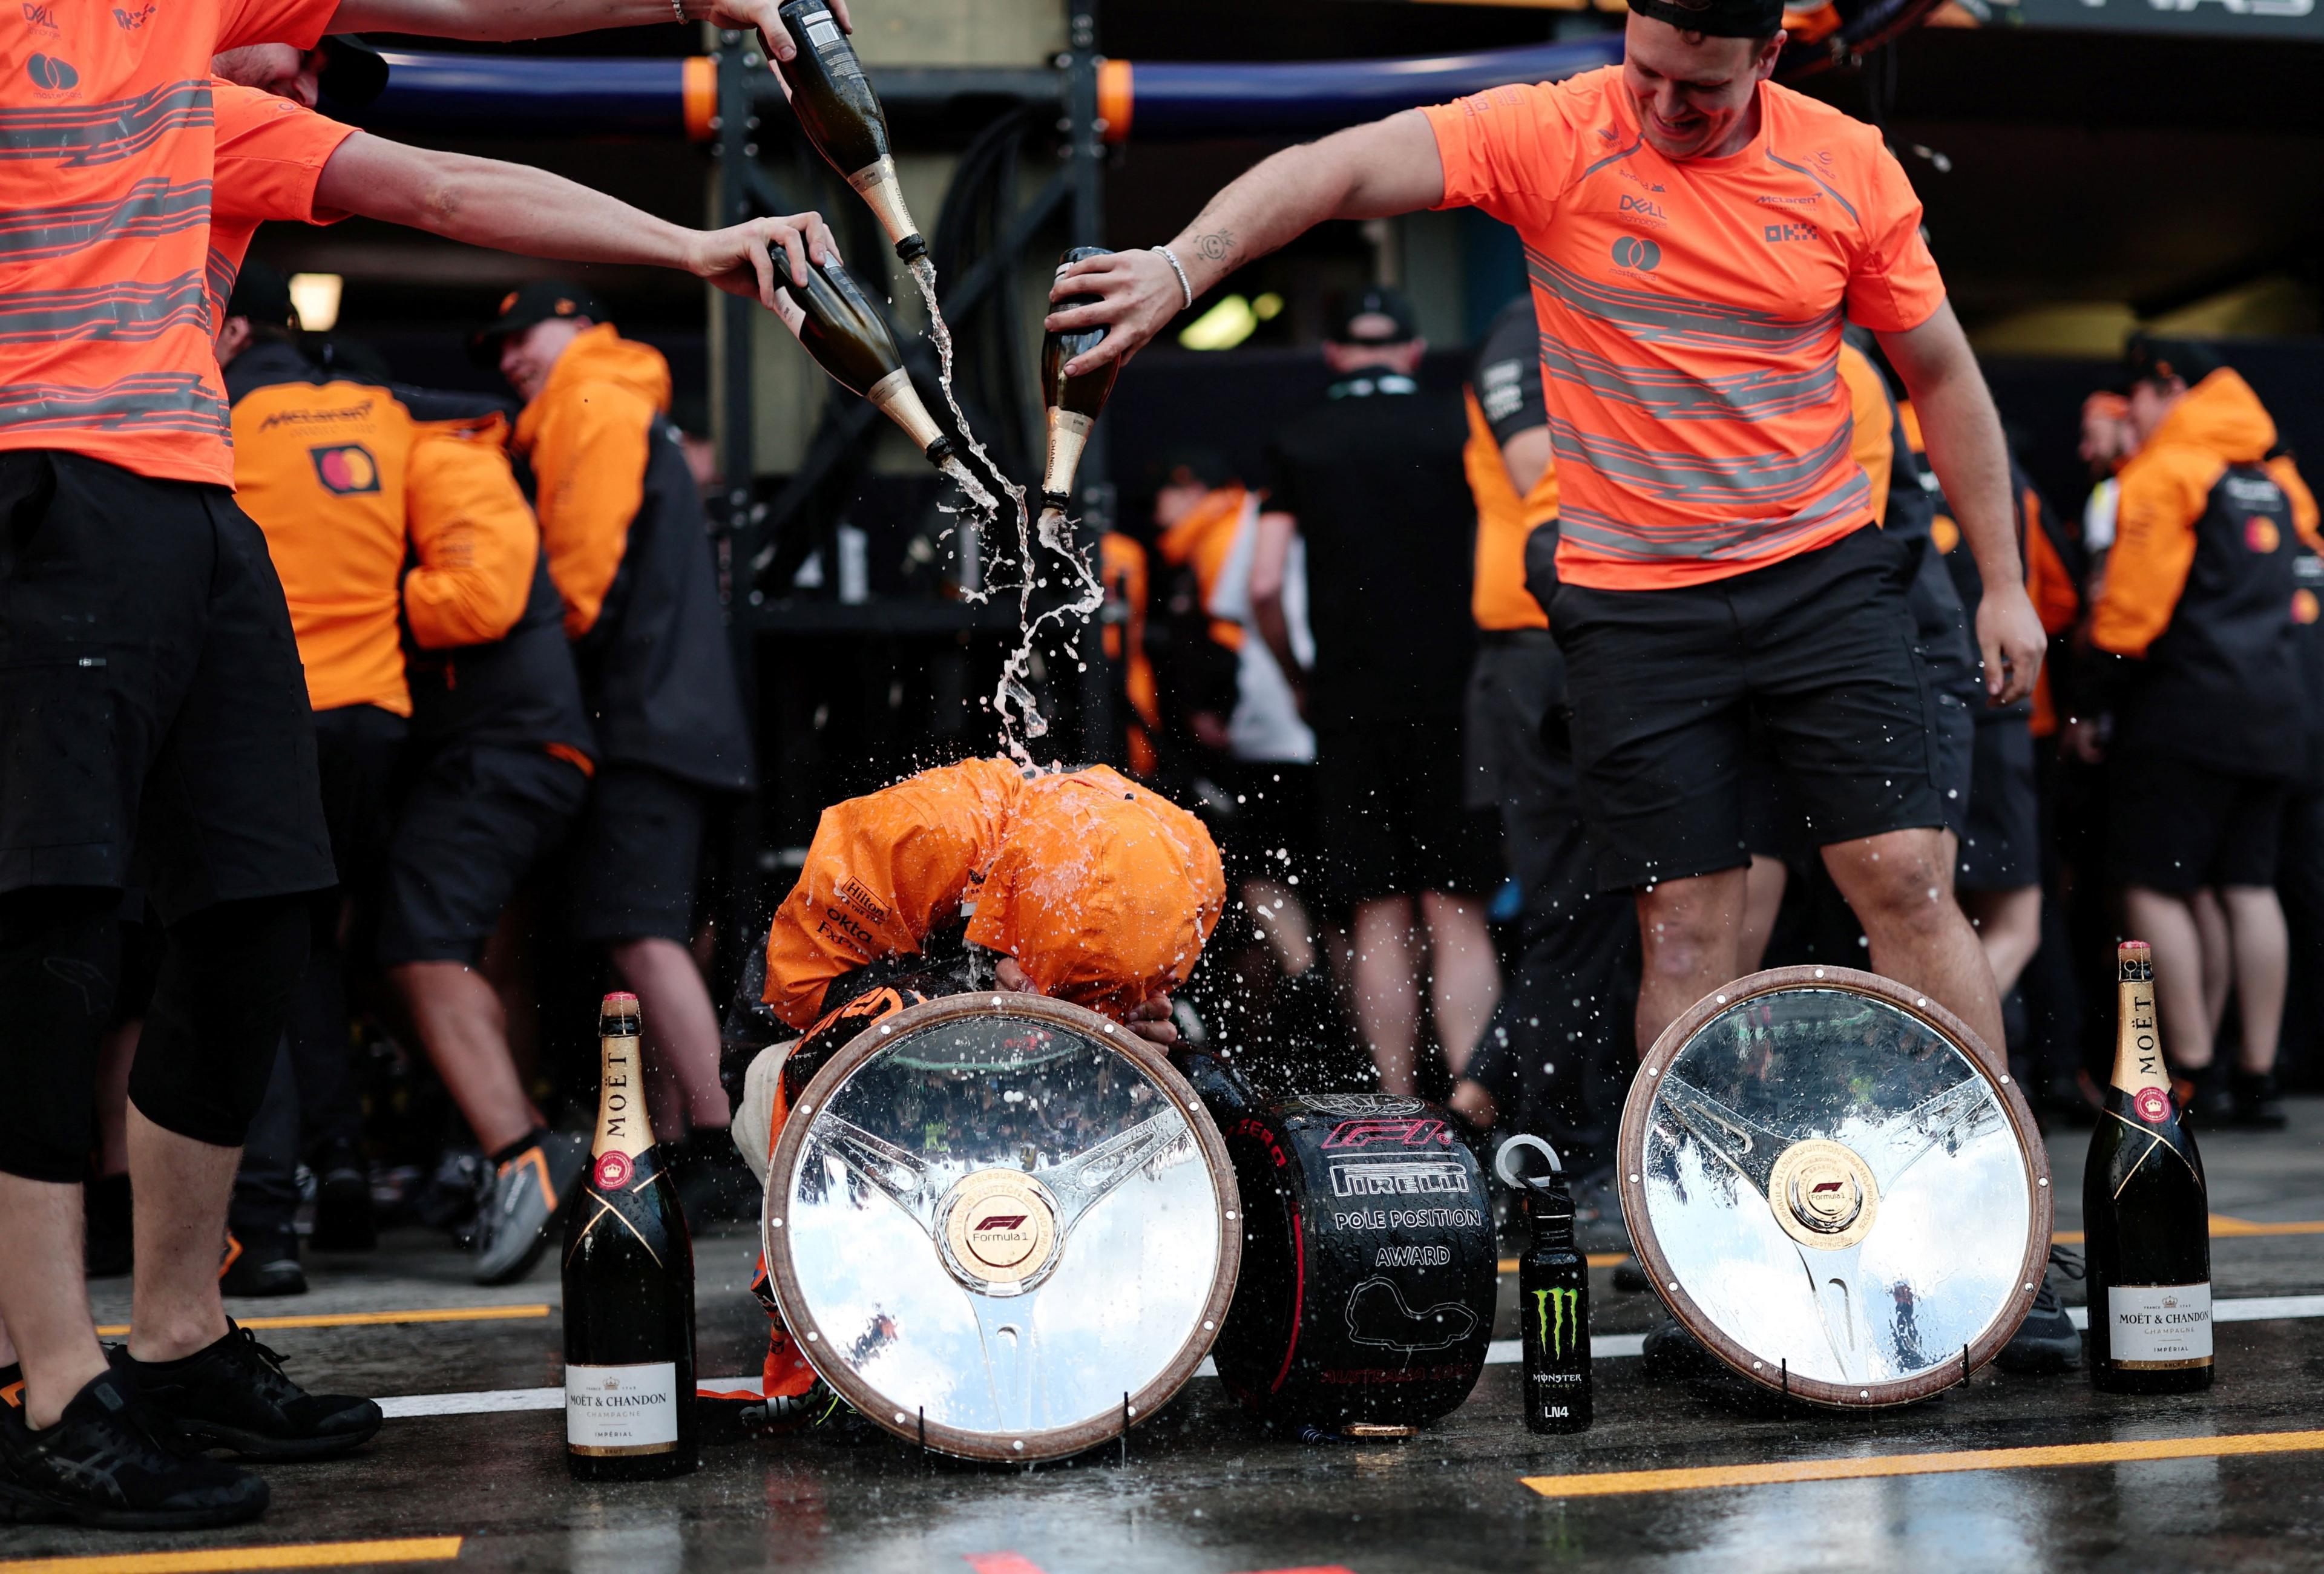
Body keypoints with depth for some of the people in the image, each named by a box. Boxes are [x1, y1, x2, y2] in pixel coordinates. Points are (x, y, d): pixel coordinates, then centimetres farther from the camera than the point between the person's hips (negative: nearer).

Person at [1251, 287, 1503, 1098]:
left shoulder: (1297, 443, 6)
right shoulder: (1457, 427, 4)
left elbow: (1264, 587, -1)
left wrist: (1299, 681, 14)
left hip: (1350, 704, 1)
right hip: (1451, 695, -1)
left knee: (1379, 917, 6)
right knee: (1458, 916, 0)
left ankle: (1397, 1113, 7)